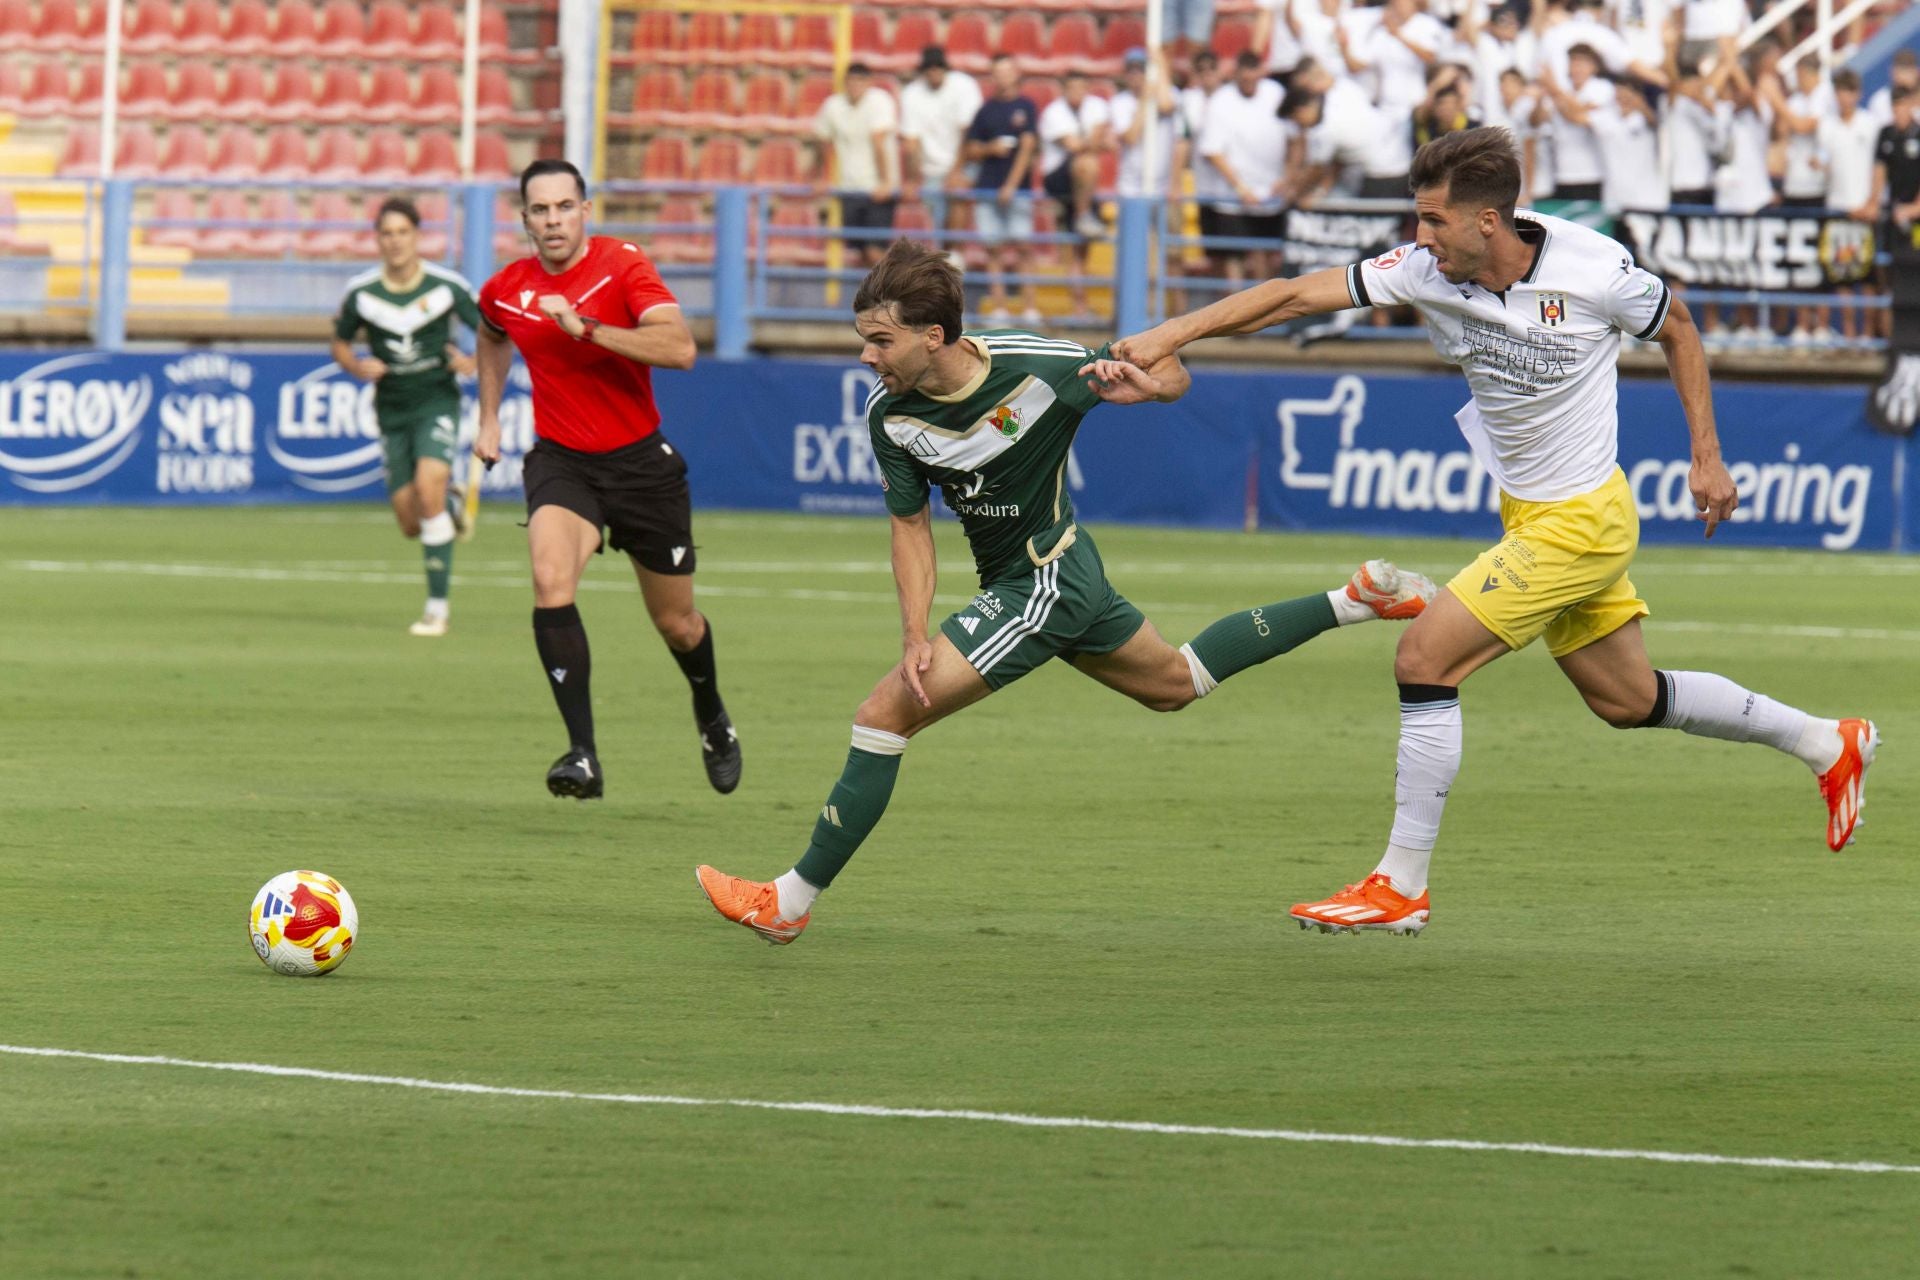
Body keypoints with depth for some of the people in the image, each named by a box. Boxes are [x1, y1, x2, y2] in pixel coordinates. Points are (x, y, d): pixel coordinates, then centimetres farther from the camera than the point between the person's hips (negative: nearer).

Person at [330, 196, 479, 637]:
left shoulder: (448, 286, -9)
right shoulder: (360, 292, -4)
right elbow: (339, 344, 11)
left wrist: (474, 361, -19)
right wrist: (357, 367, -12)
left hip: (437, 399, -3)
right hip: (392, 410, 3)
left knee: (428, 487, -25)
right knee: (411, 524, 0)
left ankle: (437, 607, -18)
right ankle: (449, 504, 39)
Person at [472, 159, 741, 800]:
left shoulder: (622, 265, -14)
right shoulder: (506, 290, -1)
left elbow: (679, 348, -28)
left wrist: (586, 328, -33)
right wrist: (489, 418, 21)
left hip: (640, 460, -1)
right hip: (561, 460, 2)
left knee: (676, 624, 11)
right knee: (551, 579, -28)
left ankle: (712, 719, 45)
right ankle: (583, 755, -29)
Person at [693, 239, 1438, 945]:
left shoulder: (1040, 370, -25)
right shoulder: (890, 418, -10)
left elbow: (1170, 373, -10)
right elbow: (910, 526, 1)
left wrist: (1149, 384, -34)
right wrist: (915, 636, -12)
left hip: (1045, 581, -8)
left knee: (884, 714, -14)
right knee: (1175, 683, 27)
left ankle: (792, 901, -7)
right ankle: (1352, 602, 39)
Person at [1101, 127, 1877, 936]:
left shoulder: (1593, 270, -20)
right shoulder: (1425, 271, -10)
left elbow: (1676, 330, -1)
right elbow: (1296, 296, -12)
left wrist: (1707, 459, 1)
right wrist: (1170, 336, -20)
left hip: (1579, 522, -7)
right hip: (1527, 513, 7)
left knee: (1424, 659, -15)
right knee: (1629, 700, 20)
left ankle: (1401, 885, -6)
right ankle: (1827, 744, 39)